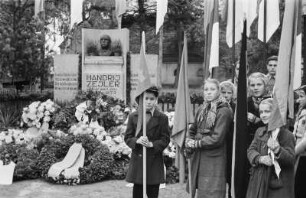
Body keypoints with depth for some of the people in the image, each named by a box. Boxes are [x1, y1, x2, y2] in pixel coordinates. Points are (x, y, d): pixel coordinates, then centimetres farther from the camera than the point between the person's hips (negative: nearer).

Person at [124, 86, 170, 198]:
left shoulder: (162, 118, 2)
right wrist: (137, 141, -14)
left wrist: (152, 144, -16)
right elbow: (127, 137, 6)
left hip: (154, 160, -1)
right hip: (137, 160, 1)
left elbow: (165, 139, 0)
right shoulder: (133, 116, 7)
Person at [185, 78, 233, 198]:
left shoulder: (223, 111, -11)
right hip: (198, 159, 7)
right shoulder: (202, 109, 10)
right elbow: (193, 130, 19)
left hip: (213, 160, -6)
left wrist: (196, 144, -9)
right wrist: (189, 141, -2)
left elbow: (217, 139, -17)